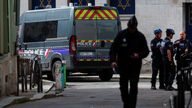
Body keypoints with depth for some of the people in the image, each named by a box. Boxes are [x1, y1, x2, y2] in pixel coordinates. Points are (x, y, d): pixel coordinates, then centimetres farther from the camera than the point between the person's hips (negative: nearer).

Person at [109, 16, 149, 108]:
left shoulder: (140, 36, 1)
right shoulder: (121, 35, 0)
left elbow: (146, 51, 6)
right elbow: (113, 48, 0)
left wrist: (139, 55, -15)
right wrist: (113, 60, -13)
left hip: (135, 66, -1)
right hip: (123, 65, 1)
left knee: (134, 87, -7)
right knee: (123, 86, 8)